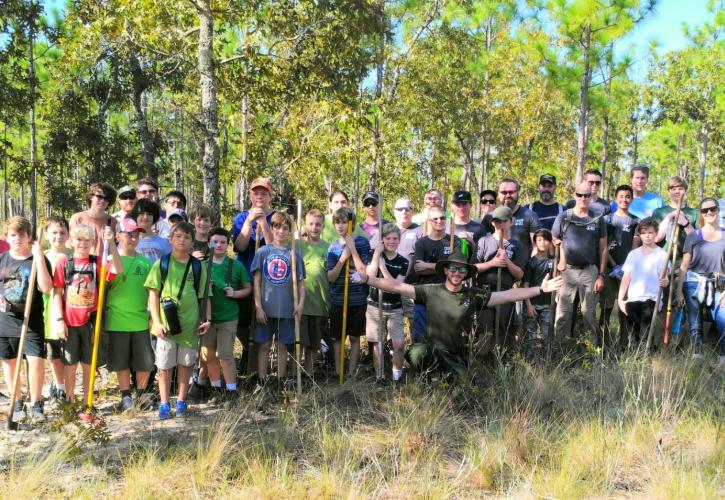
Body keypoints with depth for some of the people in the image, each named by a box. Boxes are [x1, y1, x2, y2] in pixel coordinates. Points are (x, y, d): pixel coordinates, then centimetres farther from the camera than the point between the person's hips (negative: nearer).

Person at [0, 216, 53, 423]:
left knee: (36, 359, -11)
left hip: (31, 321, -3)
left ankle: (36, 404, 6)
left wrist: (39, 259, -22)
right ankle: (17, 403, 25)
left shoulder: (38, 259, -5)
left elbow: (46, 288, -17)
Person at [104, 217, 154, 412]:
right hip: (117, 320, -2)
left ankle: (141, 394, 24)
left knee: (145, 361, 5)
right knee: (121, 361, 8)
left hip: (141, 320, 2)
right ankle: (126, 396, 22)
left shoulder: (144, 261, 7)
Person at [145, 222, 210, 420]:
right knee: (164, 365, 5)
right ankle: (164, 404, 14)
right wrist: (157, 322, -8)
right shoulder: (161, 264, 0)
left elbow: (204, 296, 8)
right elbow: (153, 294, -1)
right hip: (166, 323, -1)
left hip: (190, 323, 2)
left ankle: (181, 401, 23)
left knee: (185, 363, 11)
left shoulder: (198, 266, 4)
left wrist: (207, 319, -3)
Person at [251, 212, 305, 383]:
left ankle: (281, 381, 20)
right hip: (266, 308, -1)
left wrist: (300, 303, -8)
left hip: (287, 309, 1)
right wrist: (258, 306, -7)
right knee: (264, 345, 4)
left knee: (283, 346, 10)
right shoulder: (263, 252, 0)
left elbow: (300, 282, 4)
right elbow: (256, 280, -1)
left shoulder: (294, 253, 3)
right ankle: (261, 381, 12)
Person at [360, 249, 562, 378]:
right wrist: (367, 279, -12)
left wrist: (540, 289, -6)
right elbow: (397, 287, -4)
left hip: (456, 357, 2)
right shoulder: (431, 291, -1)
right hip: (431, 349, -2)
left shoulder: (474, 296, 1)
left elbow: (509, 295, -1)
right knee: (417, 352, -34)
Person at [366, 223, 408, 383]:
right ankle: (379, 376, 18)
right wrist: (377, 253, -17)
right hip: (375, 306, 0)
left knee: (399, 344, -7)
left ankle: (397, 374, 13)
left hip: (395, 308, 0)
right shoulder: (375, 256, -1)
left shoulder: (403, 262, -1)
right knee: (377, 344, 5)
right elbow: (370, 276, -19)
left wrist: (382, 266, -18)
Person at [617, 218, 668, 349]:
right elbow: (626, 278, 10)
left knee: (644, 337, -12)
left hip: (651, 300, -3)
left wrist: (665, 282, -27)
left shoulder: (661, 254, 4)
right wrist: (620, 299, 0)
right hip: (632, 300, 3)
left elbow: (664, 278, -2)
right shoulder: (633, 254, 14)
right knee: (631, 339, -5)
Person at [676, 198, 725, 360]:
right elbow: (684, 265, 6)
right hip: (694, 284, 1)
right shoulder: (693, 236, 7)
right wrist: (679, 290, 1)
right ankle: (696, 357, 12)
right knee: (695, 326, 4)